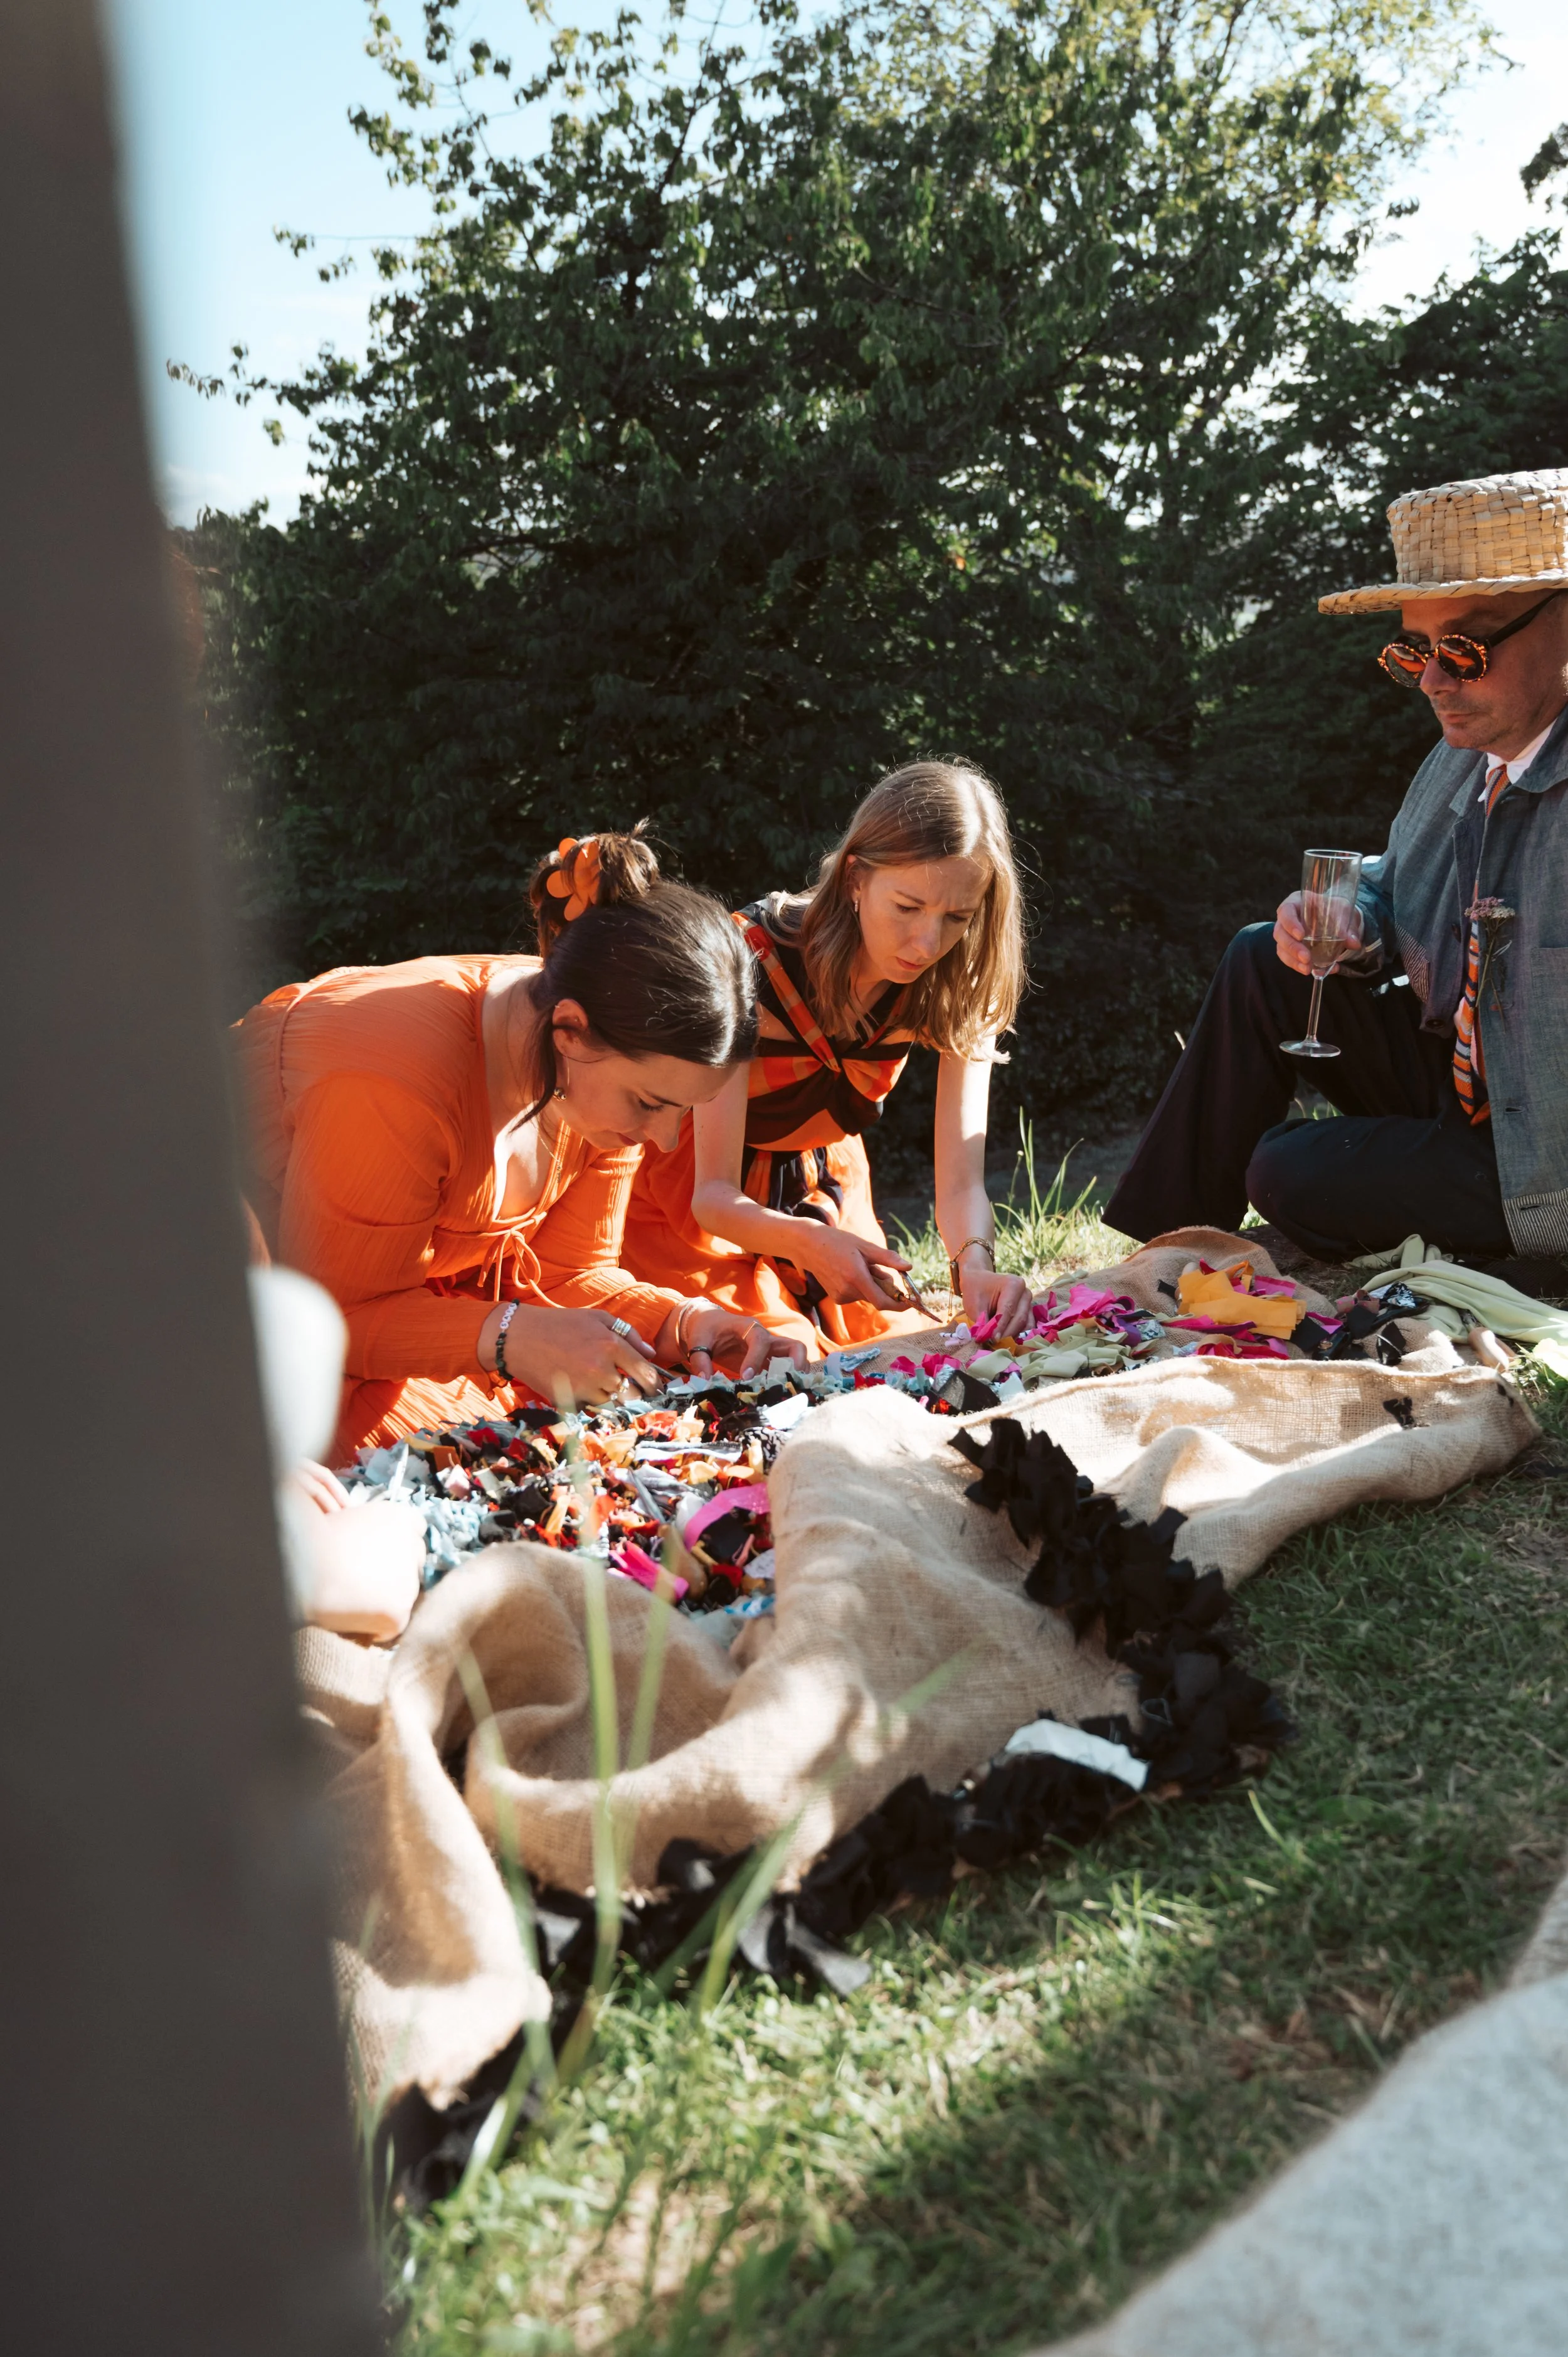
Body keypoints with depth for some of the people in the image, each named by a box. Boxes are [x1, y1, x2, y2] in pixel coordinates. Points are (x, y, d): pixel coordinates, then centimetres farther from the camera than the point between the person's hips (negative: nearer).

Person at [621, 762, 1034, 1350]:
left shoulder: (958, 988, -17)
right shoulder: (751, 964, -31)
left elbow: (960, 1179, -22)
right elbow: (714, 1193, -31)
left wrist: (974, 1263, -45)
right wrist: (810, 1243, -52)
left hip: (827, 1187, 5)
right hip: (700, 1204, -4)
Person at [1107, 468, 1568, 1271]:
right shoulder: (1463, 756, 1)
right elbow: (1391, 884, 16)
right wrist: (1349, 919, -8)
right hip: (1457, 1082, 8)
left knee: (1287, 1175, -12)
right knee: (1260, 963, 1)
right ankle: (1167, 1243, 7)